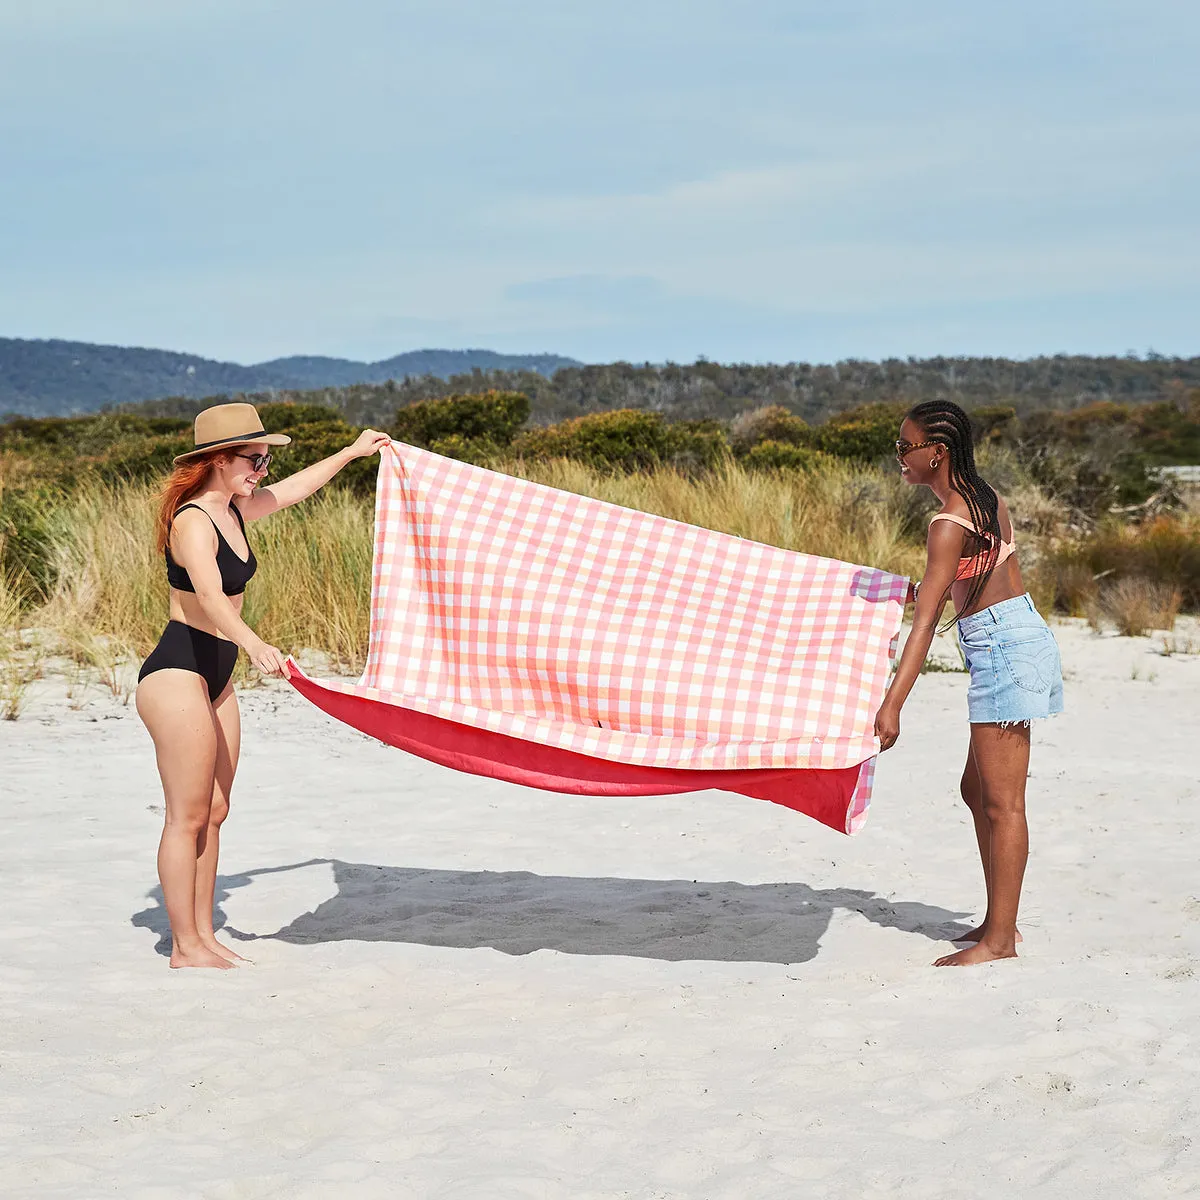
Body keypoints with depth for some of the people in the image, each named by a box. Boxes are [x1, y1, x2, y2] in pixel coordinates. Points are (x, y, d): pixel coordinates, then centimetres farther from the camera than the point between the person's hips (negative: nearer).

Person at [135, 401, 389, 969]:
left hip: (215, 679, 10)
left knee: (214, 812, 11)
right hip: (176, 673, -10)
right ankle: (185, 947, 2)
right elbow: (208, 595, -35)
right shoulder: (193, 522, -18)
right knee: (187, 817, -5)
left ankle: (203, 935, 18)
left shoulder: (234, 511, 10)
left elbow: (293, 489, 30)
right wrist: (255, 644, -51)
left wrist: (351, 452, 40)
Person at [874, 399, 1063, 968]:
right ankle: (998, 921, 21)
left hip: (1002, 645, -10)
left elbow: (925, 623, -24)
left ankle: (1000, 939, 0)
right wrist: (919, 590, 28)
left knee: (1002, 802, -5)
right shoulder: (987, 499, 10)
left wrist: (892, 704, -26)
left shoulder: (949, 524, -18)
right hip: (1022, 637, 10)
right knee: (978, 790, 16)